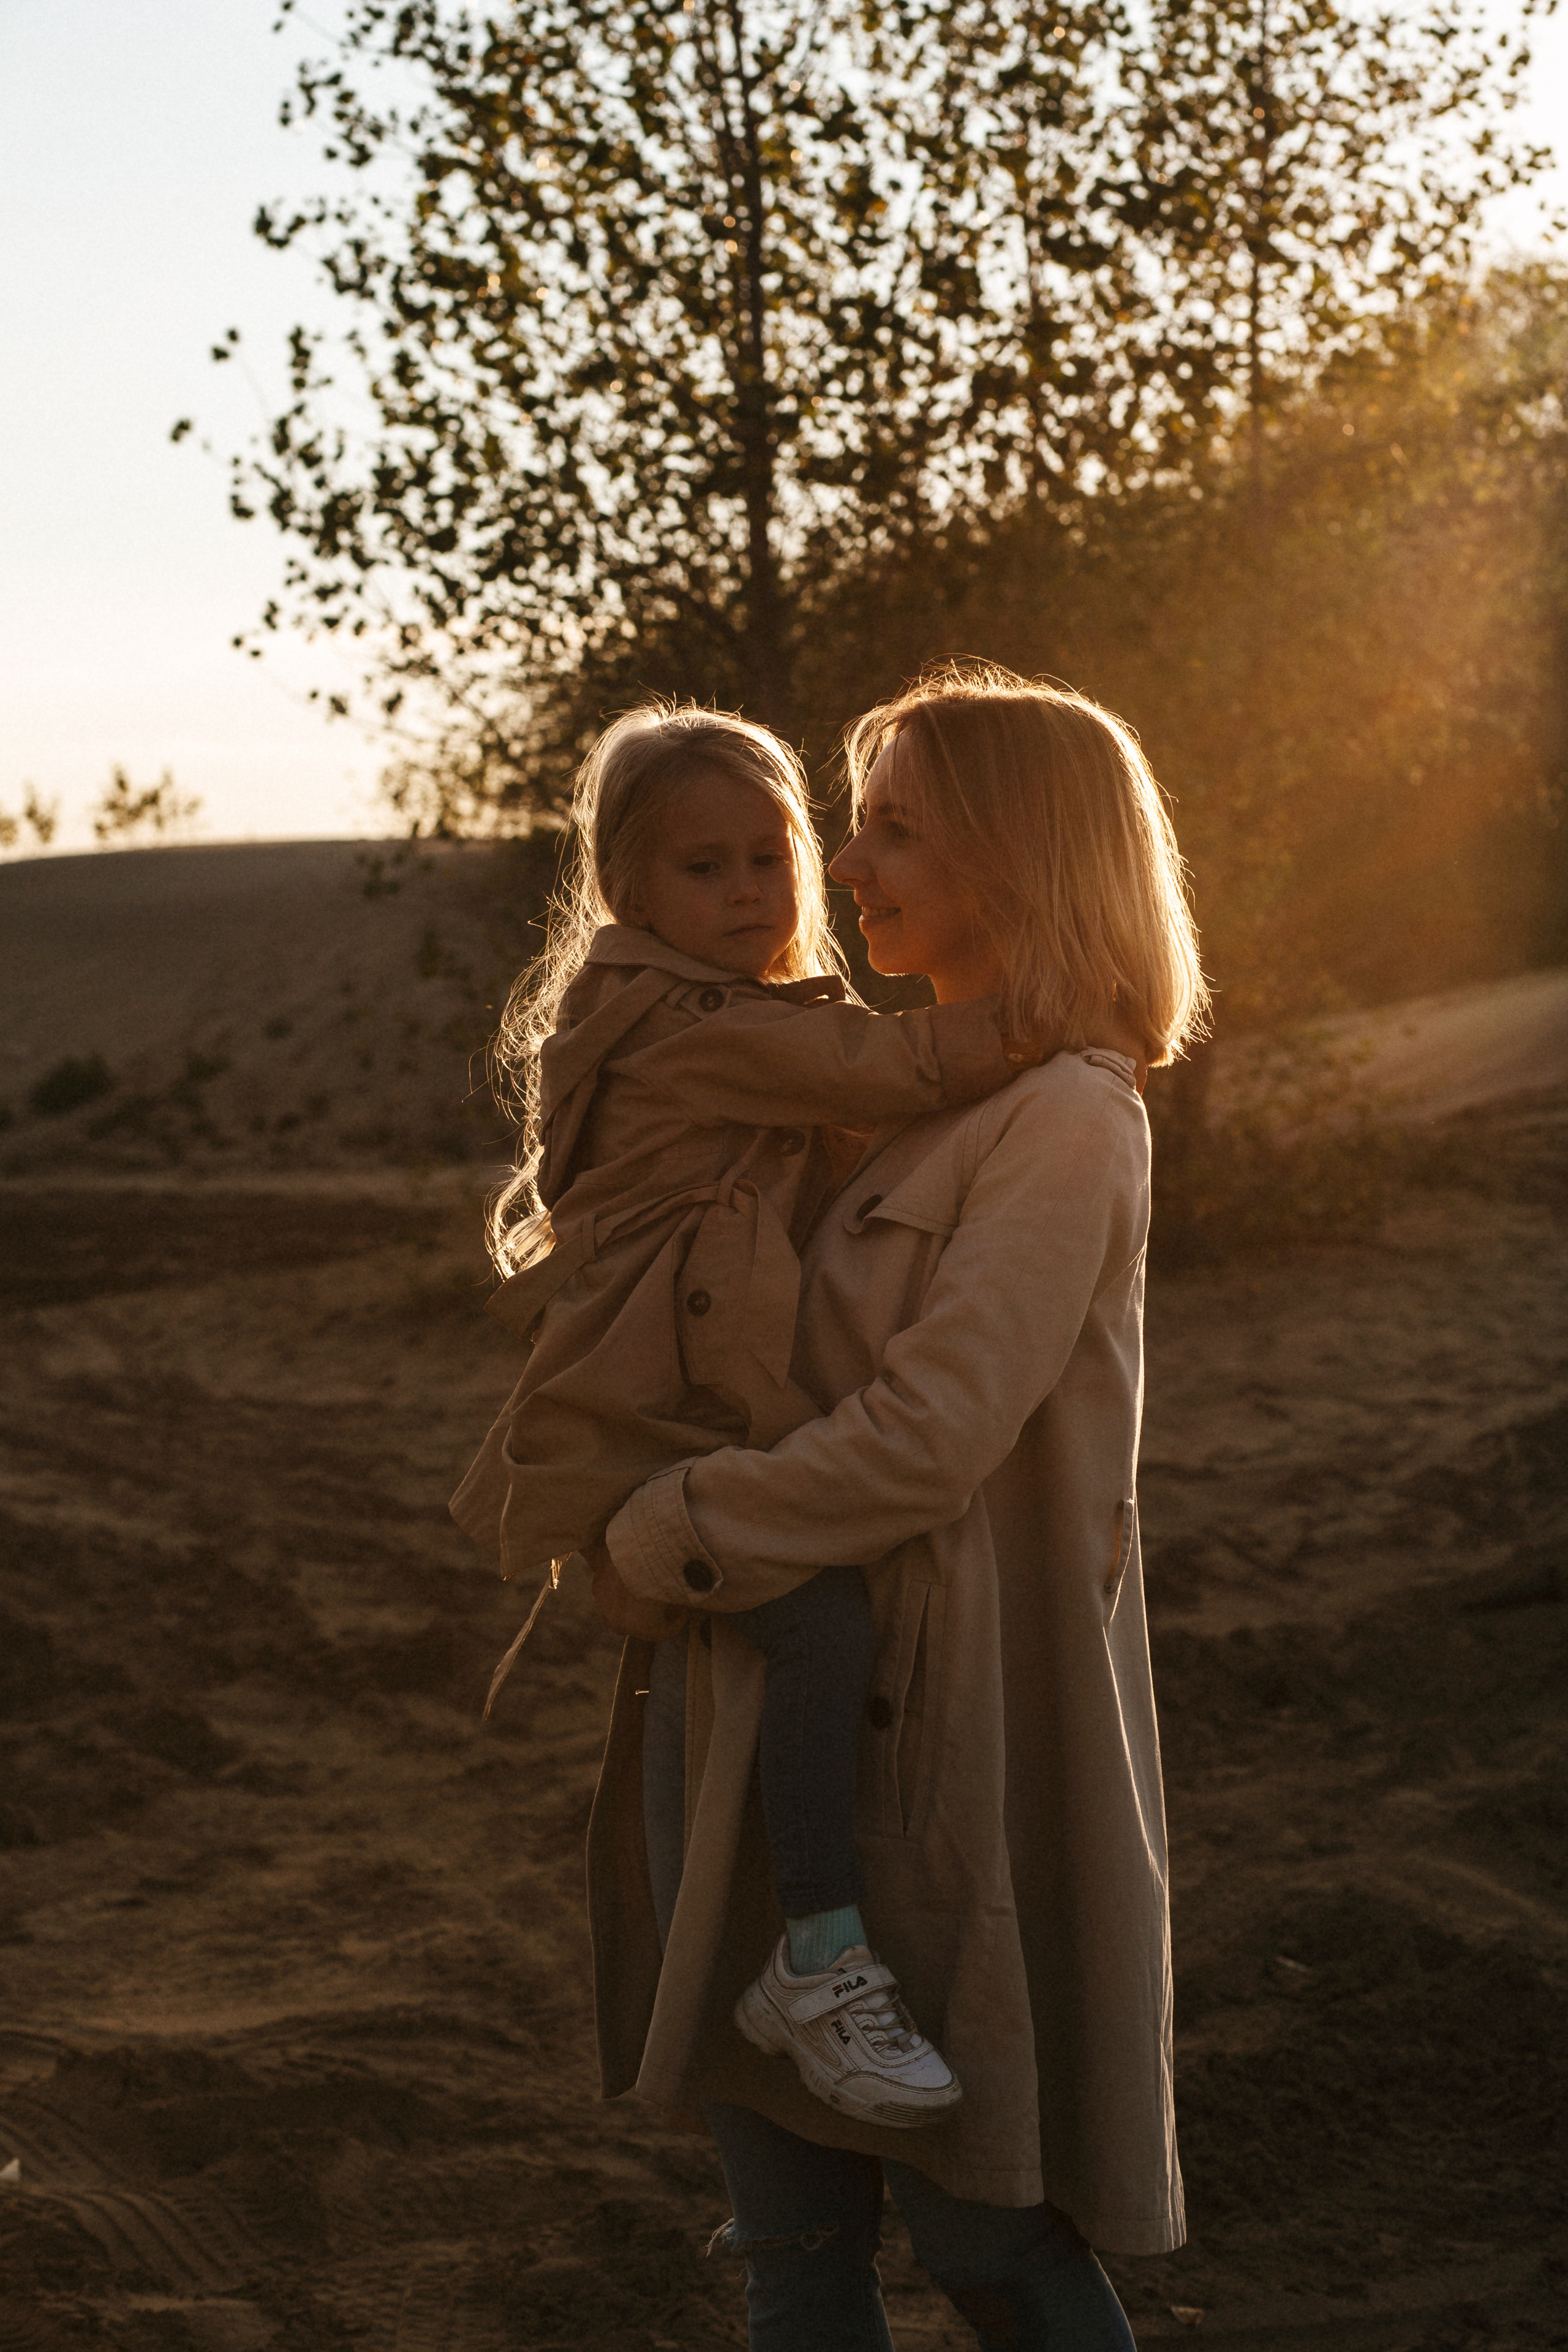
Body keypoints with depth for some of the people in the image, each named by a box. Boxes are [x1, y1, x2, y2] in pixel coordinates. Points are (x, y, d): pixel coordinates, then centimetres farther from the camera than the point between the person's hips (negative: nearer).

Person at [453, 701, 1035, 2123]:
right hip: (655, 1433, -11)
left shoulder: (751, 1025, 20)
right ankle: (821, 1964, -23)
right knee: (827, 1620, -26)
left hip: (734, 1410, 11)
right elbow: (892, 1069, -18)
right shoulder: (696, 1030, -13)